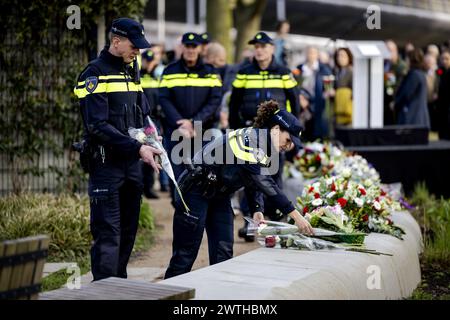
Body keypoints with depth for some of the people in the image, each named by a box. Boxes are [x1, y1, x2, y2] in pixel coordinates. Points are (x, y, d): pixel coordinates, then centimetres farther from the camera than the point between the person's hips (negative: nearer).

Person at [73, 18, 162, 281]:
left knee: (128, 230, 13)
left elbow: (142, 113, 22)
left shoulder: (131, 72, 14)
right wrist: (137, 148, -23)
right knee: (108, 233, -8)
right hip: (106, 163, -8)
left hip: (131, 163, 8)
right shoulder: (96, 73, -10)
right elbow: (98, 126, -19)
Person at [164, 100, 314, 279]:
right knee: (184, 257, -6)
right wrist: (296, 216, -31)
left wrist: (257, 210, -10)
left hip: (219, 195, 9)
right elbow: (265, 182, -31)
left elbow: (254, 182, 10)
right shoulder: (250, 138, -24)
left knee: (223, 255, 3)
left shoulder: (265, 149, 5)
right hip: (196, 191, -9)